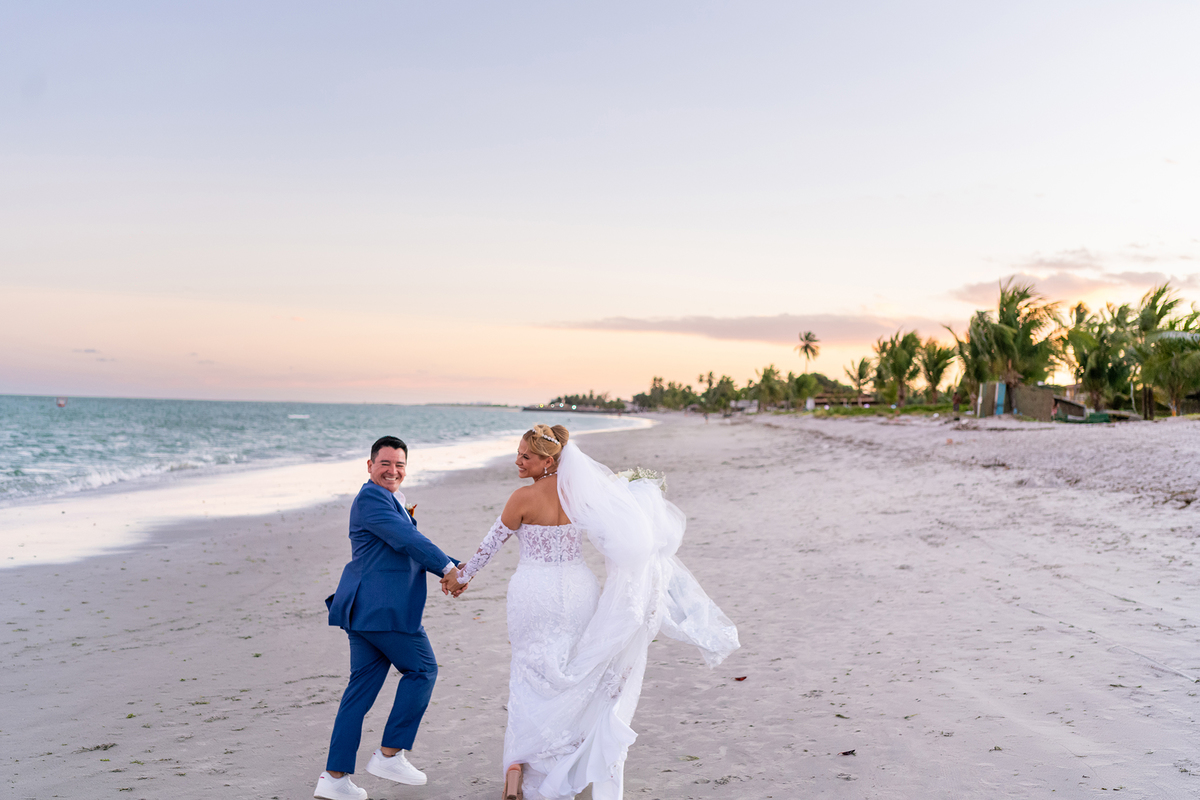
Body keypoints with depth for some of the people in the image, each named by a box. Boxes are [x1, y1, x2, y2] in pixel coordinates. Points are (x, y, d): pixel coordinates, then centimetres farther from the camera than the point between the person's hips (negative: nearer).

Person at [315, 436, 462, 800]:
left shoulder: (391, 502, 22)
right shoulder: (371, 498, -11)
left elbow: (413, 548, 21)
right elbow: (407, 540, -20)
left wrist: (453, 567, 9)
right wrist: (447, 566, -15)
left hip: (365, 608, 10)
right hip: (385, 609, -10)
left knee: (363, 687, 10)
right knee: (422, 670, 4)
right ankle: (389, 755, 10)